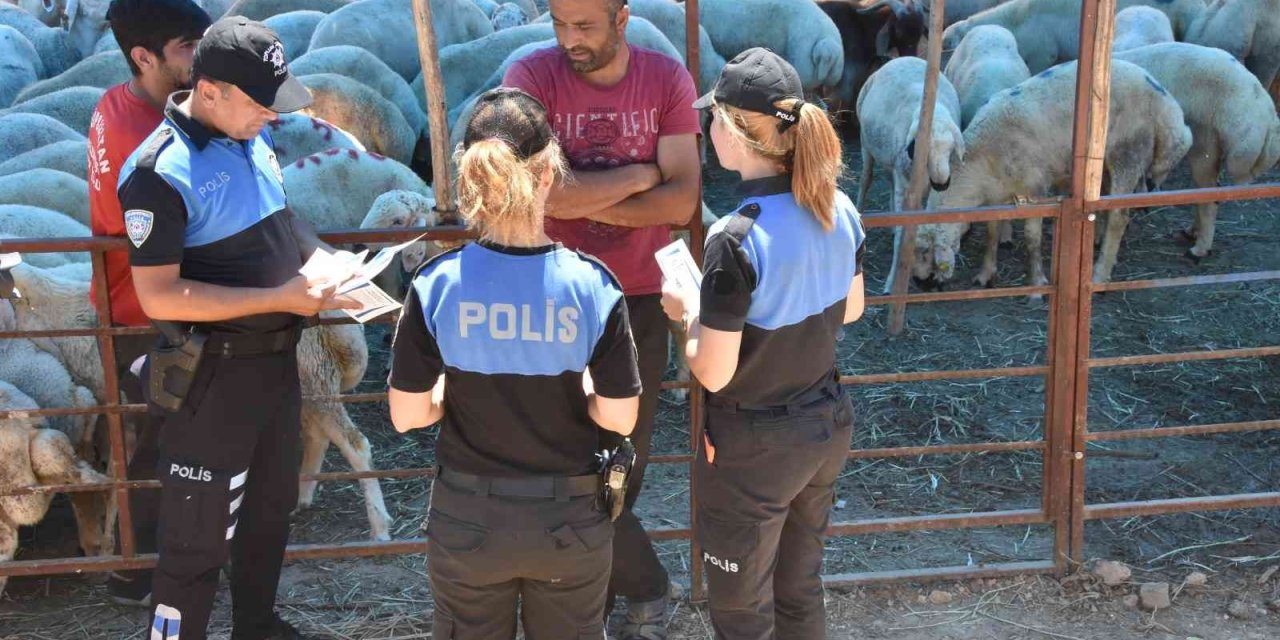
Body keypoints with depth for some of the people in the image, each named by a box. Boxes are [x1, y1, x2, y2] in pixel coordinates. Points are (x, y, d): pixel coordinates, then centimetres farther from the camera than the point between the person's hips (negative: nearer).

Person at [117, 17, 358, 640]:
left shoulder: (253, 137, 1)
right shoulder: (160, 171, -22)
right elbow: (159, 297, -24)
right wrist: (280, 298, -25)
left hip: (276, 358, 9)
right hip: (212, 376, -8)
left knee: (270, 507, 23)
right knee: (199, 534, 3)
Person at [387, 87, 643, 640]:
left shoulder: (436, 283, -17)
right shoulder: (592, 284, -18)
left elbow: (407, 415, -10)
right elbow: (619, 418, -12)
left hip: (467, 516, 0)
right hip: (570, 517, 0)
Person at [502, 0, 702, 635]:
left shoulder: (668, 80, -6)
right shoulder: (531, 76, -12)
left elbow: (682, 200, -13)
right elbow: (539, 190, -24)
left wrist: (583, 200, -18)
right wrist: (639, 175, -16)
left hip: (641, 300, 2)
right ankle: (645, 589, 27)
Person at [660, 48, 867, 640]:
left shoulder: (736, 240, -28)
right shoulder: (839, 209, -7)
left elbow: (713, 372, -21)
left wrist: (688, 312, -4)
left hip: (754, 450, -7)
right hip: (828, 426, 7)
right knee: (800, 589, 25)